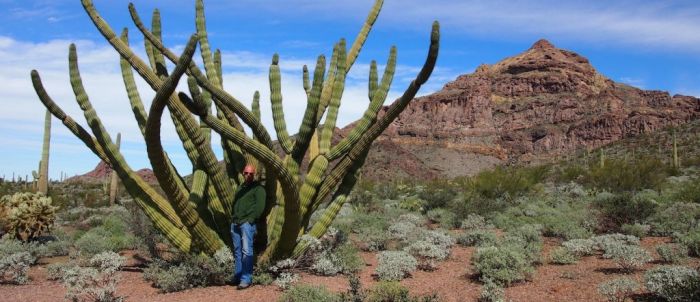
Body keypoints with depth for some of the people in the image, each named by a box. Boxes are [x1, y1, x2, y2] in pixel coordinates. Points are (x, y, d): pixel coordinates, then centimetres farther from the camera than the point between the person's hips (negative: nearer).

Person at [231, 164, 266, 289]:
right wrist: (233, 218, 15)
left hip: (247, 223, -7)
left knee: (246, 251, -11)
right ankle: (237, 276, 13)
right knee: (237, 251, 7)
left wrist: (250, 220, -13)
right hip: (235, 223, 7)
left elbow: (260, 207, -9)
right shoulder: (240, 187, 23)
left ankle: (246, 279, -10)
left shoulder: (258, 188, 0)